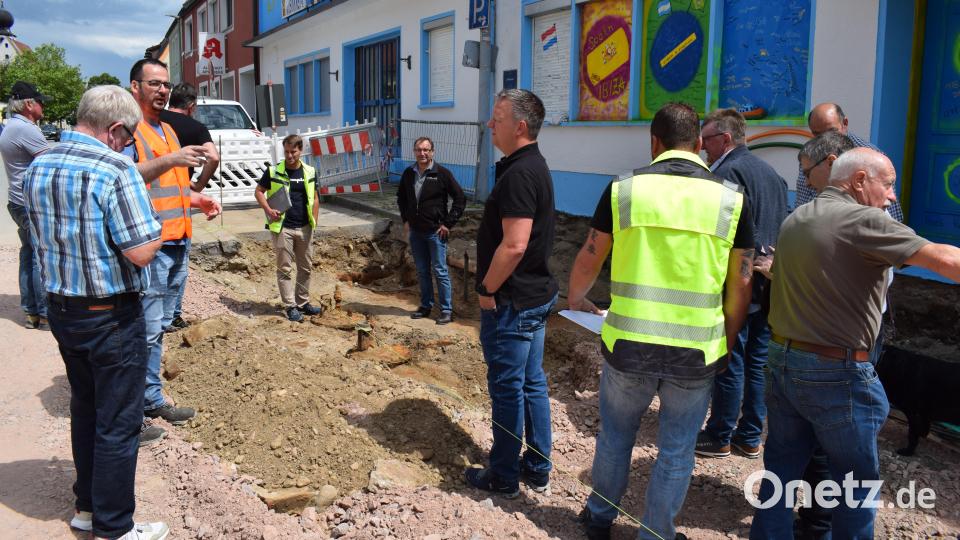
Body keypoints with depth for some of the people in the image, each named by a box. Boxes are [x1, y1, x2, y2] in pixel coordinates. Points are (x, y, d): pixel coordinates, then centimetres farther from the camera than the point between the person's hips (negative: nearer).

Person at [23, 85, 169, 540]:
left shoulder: (37, 168, 4)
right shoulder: (115, 170, -21)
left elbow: (42, 236, 14)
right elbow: (140, 252, -24)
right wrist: (155, 231, -5)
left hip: (61, 309, 8)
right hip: (111, 318, -8)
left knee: (84, 408, 22)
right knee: (117, 422, 5)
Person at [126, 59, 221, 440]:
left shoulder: (167, 130, 20)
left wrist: (198, 201, 12)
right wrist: (169, 160, -31)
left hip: (178, 242, 9)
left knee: (158, 326, 13)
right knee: (149, 328, -4)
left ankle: (144, 394, 23)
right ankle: (151, 400, 6)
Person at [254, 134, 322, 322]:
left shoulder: (309, 172, 4)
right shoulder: (273, 171, -4)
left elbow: (315, 197, 12)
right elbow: (258, 191, 4)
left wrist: (314, 221, 5)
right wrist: (269, 210, -11)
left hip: (304, 227, 4)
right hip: (282, 227, -4)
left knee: (306, 267, 12)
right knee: (285, 268, 1)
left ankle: (303, 302, 26)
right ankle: (290, 306, 8)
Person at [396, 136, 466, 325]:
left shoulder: (442, 173, -10)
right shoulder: (408, 173, 5)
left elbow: (460, 199, -8)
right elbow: (401, 198, 22)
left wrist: (448, 223, -10)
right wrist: (405, 220, 13)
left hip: (435, 232, -5)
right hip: (415, 232, 5)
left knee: (440, 271, -2)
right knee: (422, 272, 13)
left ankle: (447, 310, 5)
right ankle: (425, 306, 24)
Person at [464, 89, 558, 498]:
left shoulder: (519, 174, -21)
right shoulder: (535, 166, 12)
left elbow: (514, 245, -28)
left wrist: (487, 289, -15)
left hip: (511, 302, -10)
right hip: (536, 295, 10)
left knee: (507, 388, 3)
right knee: (531, 382, 16)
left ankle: (503, 477, 17)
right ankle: (537, 469, 29)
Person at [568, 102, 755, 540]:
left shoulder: (624, 189, -4)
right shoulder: (731, 198, -2)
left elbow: (588, 259, 5)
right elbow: (740, 285, 2)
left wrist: (576, 299, 26)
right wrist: (727, 342, 17)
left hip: (628, 343, 1)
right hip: (696, 352, 0)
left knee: (615, 435, 21)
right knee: (676, 451, 15)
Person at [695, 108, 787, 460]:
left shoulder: (727, 173, -14)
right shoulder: (771, 173, 15)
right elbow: (782, 228, 18)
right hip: (769, 286, 9)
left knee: (729, 364, 2)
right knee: (758, 363, 14)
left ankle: (719, 438, 15)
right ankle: (750, 437, 24)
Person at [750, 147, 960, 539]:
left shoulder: (794, 221, 10)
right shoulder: (863, 220, -14)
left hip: (781, 361, 7)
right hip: (837, 373, -7)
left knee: (781, 470, 16)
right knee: (856, 484, 11)